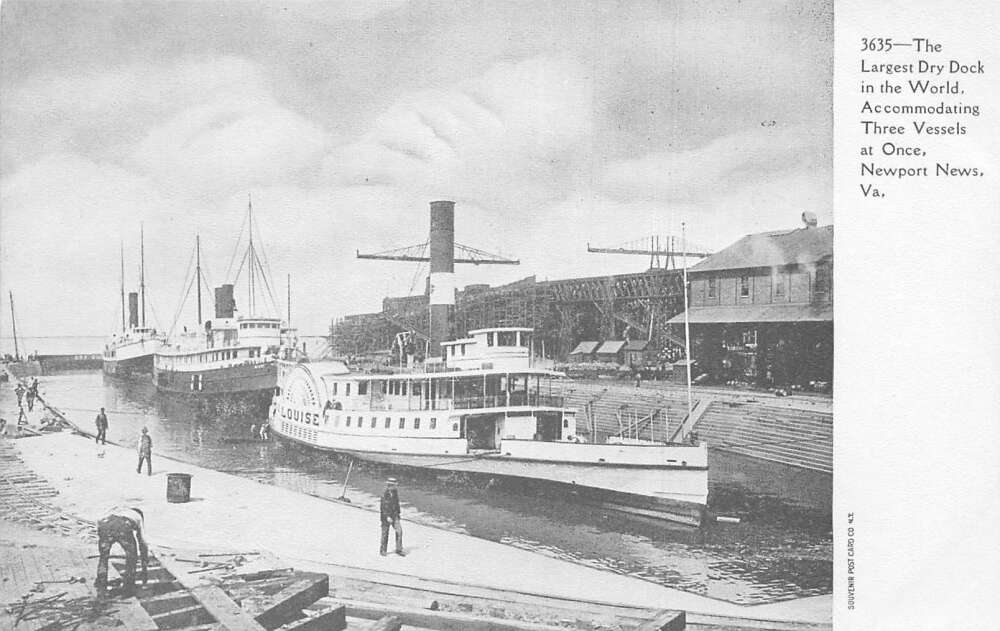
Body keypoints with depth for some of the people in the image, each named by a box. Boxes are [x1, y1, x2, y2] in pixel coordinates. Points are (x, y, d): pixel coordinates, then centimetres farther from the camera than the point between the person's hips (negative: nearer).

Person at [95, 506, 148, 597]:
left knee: (103, 557, 27)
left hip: (104, 526, 2)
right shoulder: (137, 516, 39)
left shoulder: (114, 509, 46)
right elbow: (142, 543, 40)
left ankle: (101, 589, 27)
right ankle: (128, 588, 27)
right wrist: (145, 567, 48)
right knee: (131, 556, 23)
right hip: (124, 528, -2)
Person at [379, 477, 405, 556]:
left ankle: (399, 549, 0)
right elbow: (383, 507, -20)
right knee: (385, 533, 5)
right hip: (386, 516, -5)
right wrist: (387, 517, -25)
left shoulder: (395, 493, 5)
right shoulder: (384, 494, -15)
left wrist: (398, 514, 20)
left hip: (394, 515, 5)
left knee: (399, 530, -6)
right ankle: (382, 550, 20)